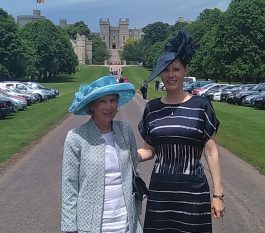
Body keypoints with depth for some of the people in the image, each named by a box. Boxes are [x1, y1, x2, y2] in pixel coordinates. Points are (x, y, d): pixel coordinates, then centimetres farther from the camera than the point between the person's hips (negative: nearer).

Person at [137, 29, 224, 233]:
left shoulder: (201, 106, -5)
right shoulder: (152, 108, 4)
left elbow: (211, 151, -3)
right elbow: (149, 150, 9)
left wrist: (218, 193, -5)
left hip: (194, 190, -2)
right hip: (159, 190, 3)